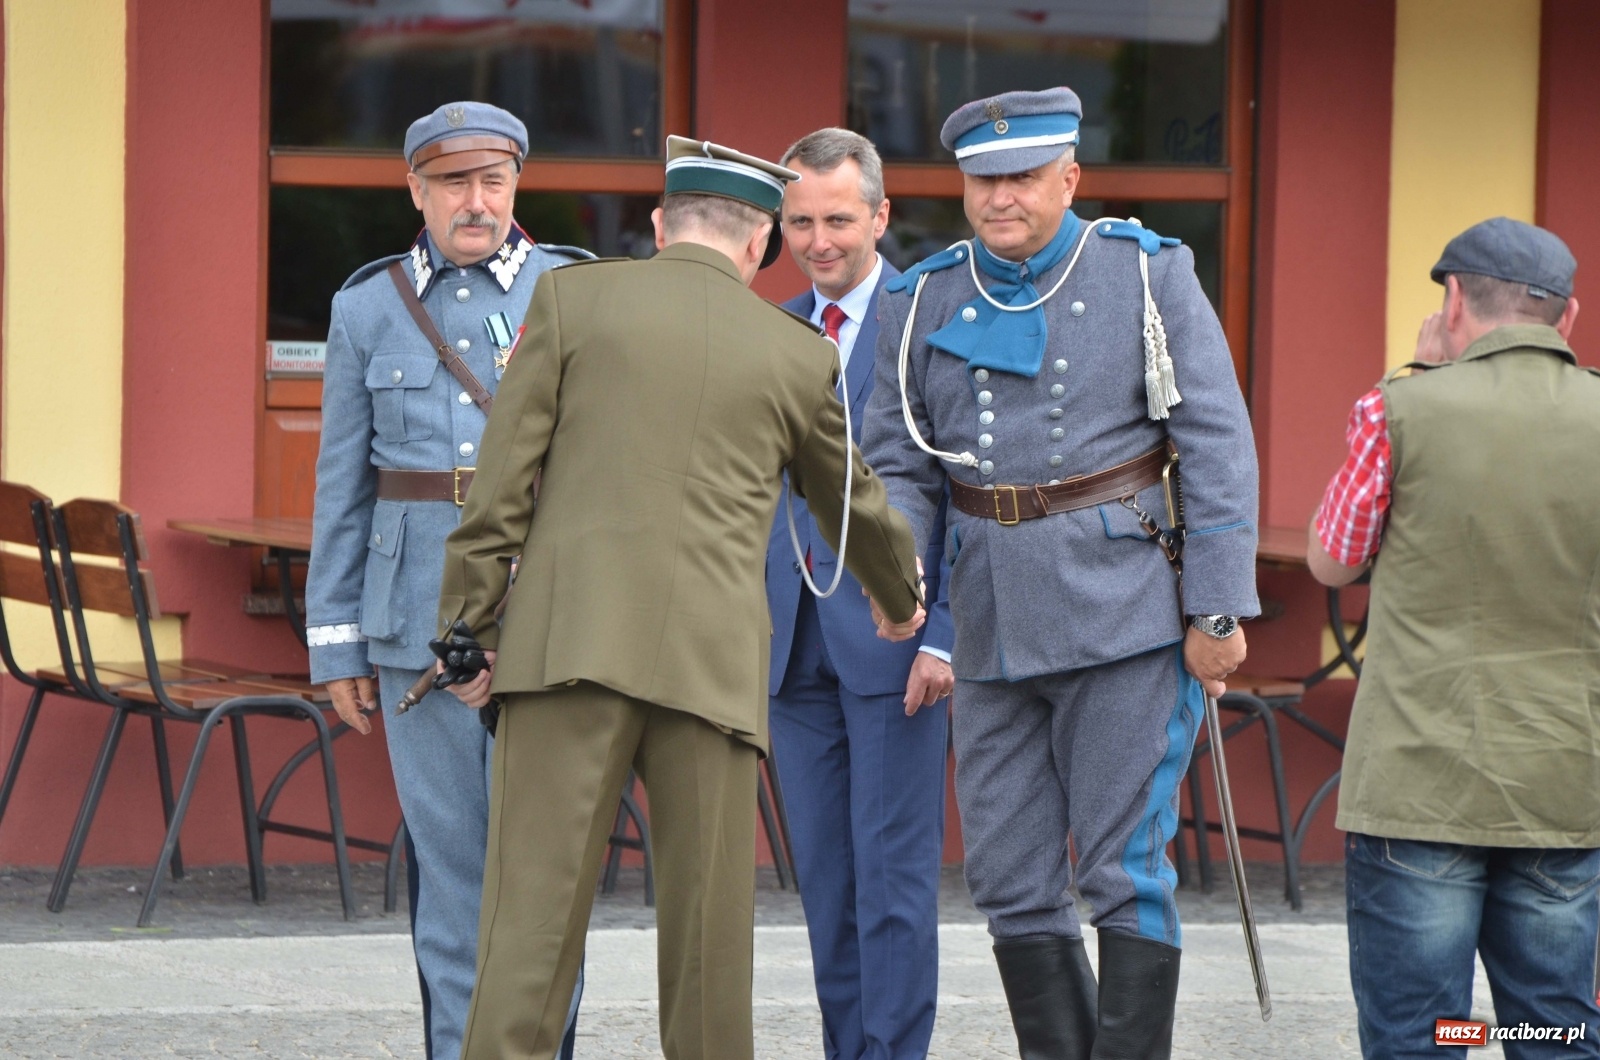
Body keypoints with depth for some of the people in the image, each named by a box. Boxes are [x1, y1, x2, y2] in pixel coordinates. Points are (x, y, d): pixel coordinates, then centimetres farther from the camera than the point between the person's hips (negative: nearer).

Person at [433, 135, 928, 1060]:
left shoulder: (574, 299, 7)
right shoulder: (798, 354, 13)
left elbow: (503, 478, 2)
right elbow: (851, 501, 29)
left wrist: (471, 627, 6)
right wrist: (903, 595, 48)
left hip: (571, 638, -1)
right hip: (711, 661, 1)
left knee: (536, 903, -6)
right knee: (708, 919, 5)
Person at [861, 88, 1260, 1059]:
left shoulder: (1149, 277, -3)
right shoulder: (926, 303, 7)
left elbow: (1217, 448, -5)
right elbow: (901, 468, 9)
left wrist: (1220, 611, -10)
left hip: (1128, 617, -4)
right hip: (996, 634, 5)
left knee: (1124, 868, -5)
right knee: (1011, 884, 6)